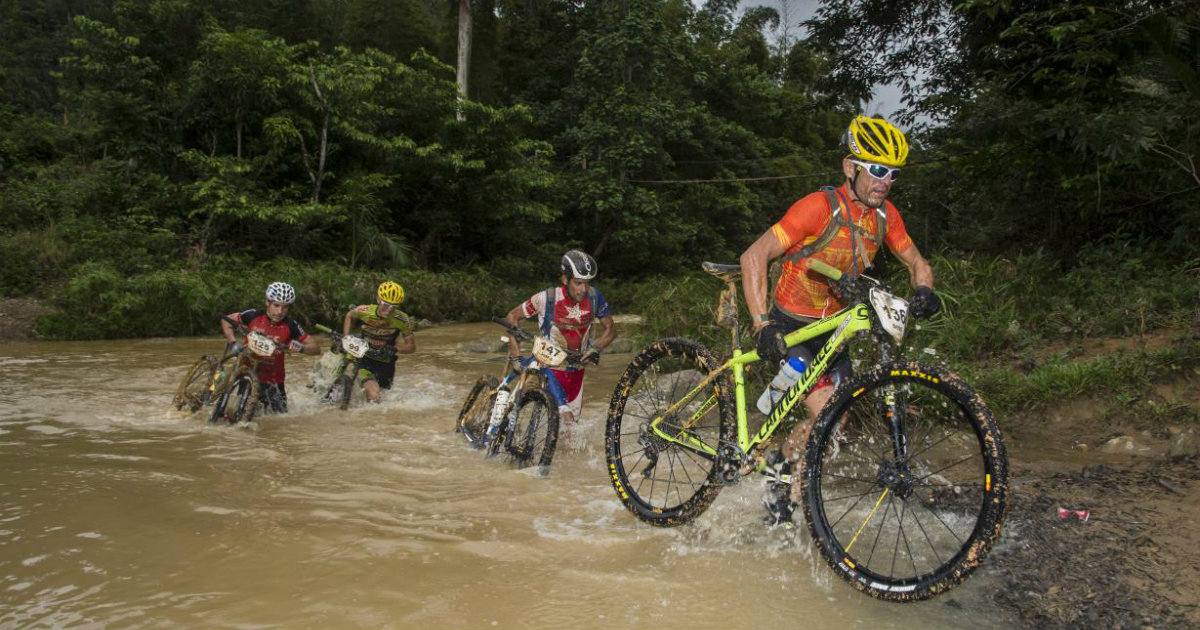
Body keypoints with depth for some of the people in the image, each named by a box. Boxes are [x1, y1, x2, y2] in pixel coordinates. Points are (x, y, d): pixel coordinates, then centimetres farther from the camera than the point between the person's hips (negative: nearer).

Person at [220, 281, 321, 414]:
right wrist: (233, 342, -12)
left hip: (273, 379, 1)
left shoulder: (290, 326, -12)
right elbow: (226, 321, 3)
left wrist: (300, 347, -31)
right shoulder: (253, 315, -11)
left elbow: (315, 347, -10)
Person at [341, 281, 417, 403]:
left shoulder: (402, 320, -19)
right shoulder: (364, 311, -18)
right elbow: (350, 316, 7)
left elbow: (412, 346, -10)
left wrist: (394, 349, -28)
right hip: (365, 360, -2)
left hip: (386, 364, 2)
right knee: (373, 398, -24)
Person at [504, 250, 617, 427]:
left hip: (576, 369, 4)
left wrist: (595, 348, -18)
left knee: (572, 420, 17)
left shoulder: (594, 297, -12)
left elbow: (610, 329, -1)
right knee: (566, 417, -25)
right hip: (551, 366, -4)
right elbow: (513, 316, -6)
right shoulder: (547, 298, -20)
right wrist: (513, 344, -19)